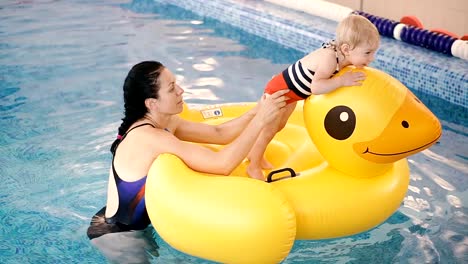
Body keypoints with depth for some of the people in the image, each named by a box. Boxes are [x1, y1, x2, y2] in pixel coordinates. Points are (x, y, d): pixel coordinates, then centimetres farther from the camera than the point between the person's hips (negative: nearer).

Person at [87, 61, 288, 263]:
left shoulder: (164, 122, -2)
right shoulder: (149, 138, -32)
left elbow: (219, 133, 0)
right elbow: (223, 164, -37)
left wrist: (257, 110, -14)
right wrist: (260, 119, -31)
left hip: (137, 224, 9)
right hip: (115, 233, -9)